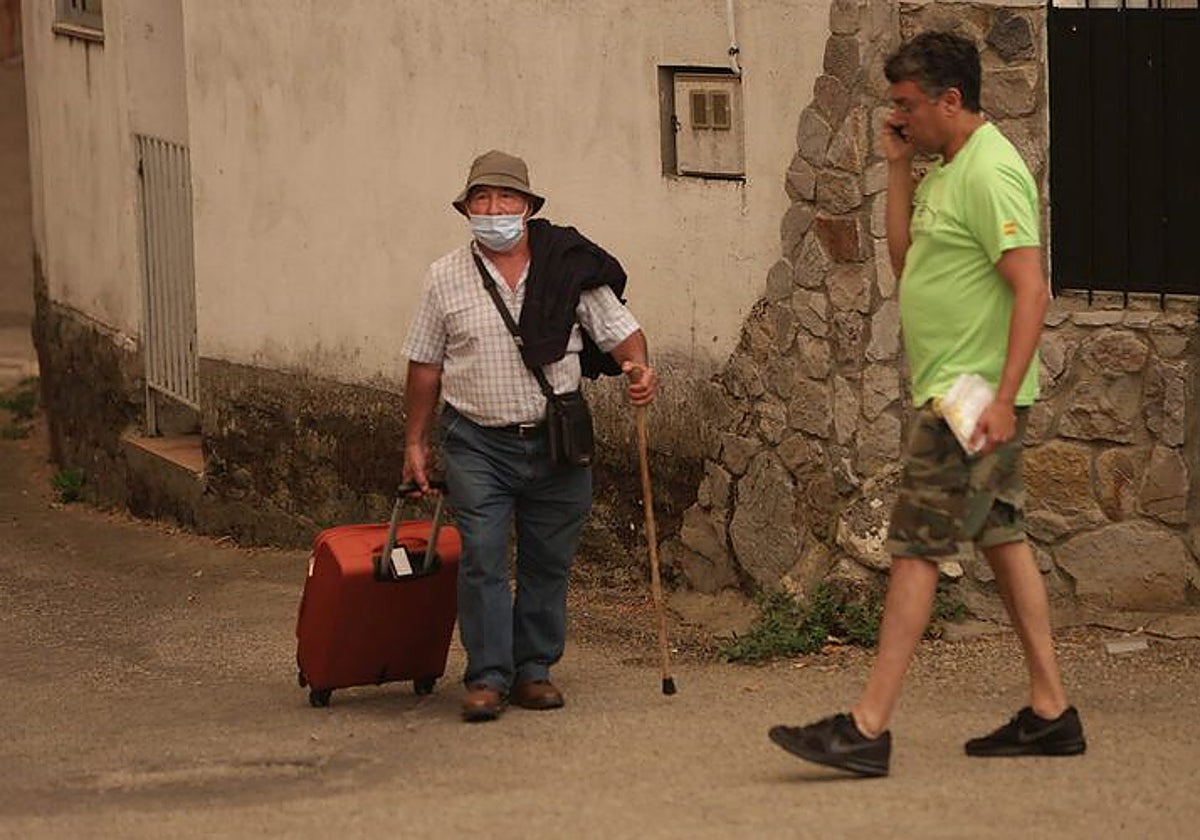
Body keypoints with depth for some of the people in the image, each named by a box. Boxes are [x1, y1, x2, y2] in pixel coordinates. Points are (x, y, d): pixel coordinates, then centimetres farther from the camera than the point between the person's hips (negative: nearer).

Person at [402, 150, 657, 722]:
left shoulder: (569, 269, 2)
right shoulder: (446, 279, 3)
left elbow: (619, 331, 6)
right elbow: (425, 366, 10)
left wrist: (638, 367, -16)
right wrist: (415, 442, 10)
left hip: (556, 440, 1)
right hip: (477, 444, -1)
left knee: (548, 562, 6)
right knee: (482, 559, -9)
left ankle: (534, 669, 17)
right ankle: (487, 676, -6)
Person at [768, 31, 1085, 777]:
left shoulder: (989, 173, -17)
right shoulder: (946, 170, 14)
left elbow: (1032, 290, -23)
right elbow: (905, 260, 18)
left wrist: (1004, 399, -28)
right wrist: (899, 166, 10)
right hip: (955, 395, 10)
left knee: (916, 549, -10)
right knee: (1003, 539, 12)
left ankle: (869, 728, -9)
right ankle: (1051, 713, 16)